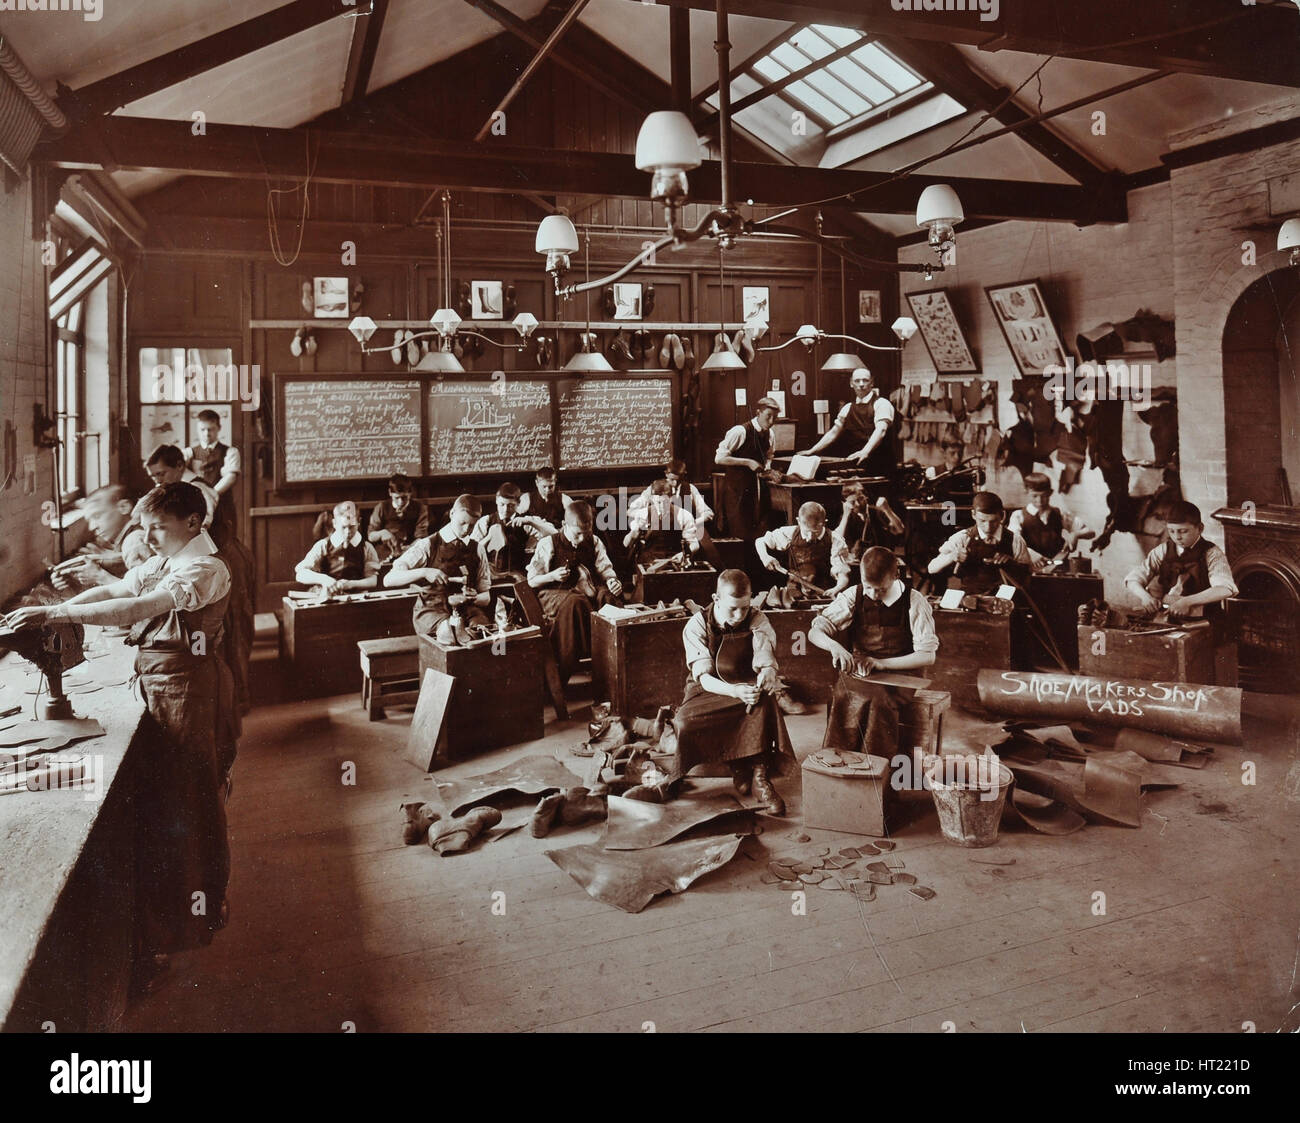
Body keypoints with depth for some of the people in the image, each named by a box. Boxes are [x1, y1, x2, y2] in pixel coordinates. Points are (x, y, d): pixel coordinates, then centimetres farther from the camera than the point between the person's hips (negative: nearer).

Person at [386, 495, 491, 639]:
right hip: (431, 609, -3)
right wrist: (424, 572, -24)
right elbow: (388, 580, -9)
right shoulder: (428, 545, -1)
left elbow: (486, 597, 15)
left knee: (481, 626, -33)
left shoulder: (477, 548, 11)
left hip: (466, 609, 3)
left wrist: (474, 598, -11)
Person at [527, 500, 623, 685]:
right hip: (554, 593, -3)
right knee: (574, 601, -40)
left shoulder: (594, 542, 12)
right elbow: (532, 581, 4)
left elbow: (605, 570, 13)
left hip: (588, 591, 4)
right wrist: (552, 576, -15)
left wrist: (613, 581, -11)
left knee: (608, 596, -32)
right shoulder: (548, 544, 0)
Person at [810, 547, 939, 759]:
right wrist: (835, 646, -20)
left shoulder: (914, 602, -3)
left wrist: (881, 663, -16)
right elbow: (814, 632, 4)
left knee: (879, 698, -32)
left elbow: (927, 656, -4)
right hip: (857, 674, 3)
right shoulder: (854, 596, 4)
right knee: (842, 696, -27)